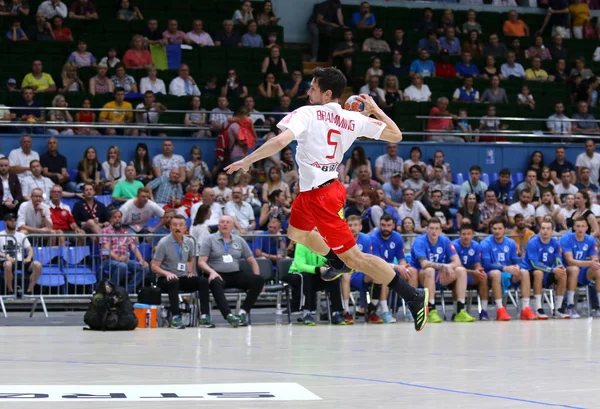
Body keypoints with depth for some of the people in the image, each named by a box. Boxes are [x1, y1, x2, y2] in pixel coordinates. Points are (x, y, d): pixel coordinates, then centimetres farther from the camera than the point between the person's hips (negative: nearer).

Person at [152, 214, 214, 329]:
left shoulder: (189, 242, 6)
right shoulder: (164, 243, -8)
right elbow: (154, 267, -8)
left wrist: (190, 272, 4)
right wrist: (167, 273, -26)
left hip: (183, 278, 5)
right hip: (166, 278, -5)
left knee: (203, 281, -21)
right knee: (174, 282, -39)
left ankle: (204, 316, -25)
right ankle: (176, 317, -42)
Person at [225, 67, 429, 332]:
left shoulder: (307, 113, -15)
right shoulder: (353, 120, 1)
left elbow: (280, 141, -30)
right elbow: (395, 135, 4)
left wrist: (247, 160, -19)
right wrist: (375, 110, 16)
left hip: (320, 195, -8)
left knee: (354, 258, -6)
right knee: (296, 232, 32)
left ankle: (414, 297, -7)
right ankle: (337, 263, 52)